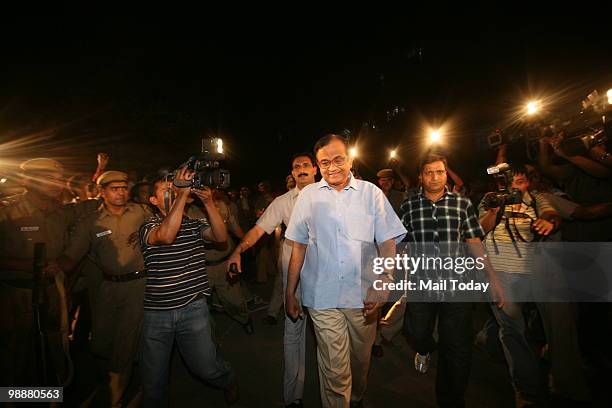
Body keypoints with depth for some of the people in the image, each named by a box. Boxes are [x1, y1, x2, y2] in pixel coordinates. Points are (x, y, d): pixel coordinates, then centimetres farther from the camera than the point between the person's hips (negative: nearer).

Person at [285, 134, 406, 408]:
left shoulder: (371, 193, 0)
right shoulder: (308, 195, 1)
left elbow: (388, 243, -2)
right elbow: (299, 246, 5)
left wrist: (382, 285, -17)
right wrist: (289, 293, 6)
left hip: (363, 295, 1)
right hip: (322, 297, -1)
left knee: (361, 361, 20)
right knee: (335, 371, 1)